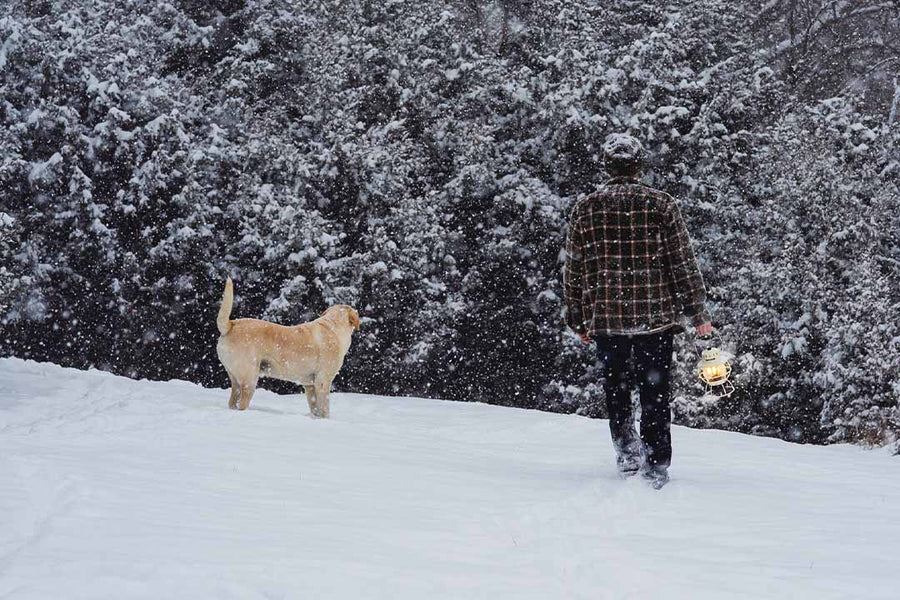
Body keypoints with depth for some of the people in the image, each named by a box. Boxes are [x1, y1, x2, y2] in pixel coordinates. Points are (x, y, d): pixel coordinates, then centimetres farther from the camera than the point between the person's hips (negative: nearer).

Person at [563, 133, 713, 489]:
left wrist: (578, 321, 15)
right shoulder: (661, 205, -4)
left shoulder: (585, 208, 2)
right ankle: (656, 467, 7)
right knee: (655, 393, 7)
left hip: (606, 319, 1)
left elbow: (573, 270, 6)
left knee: (616, 389, 16)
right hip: (656, 315, -1)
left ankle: (627, 449, 2)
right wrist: (698, 313, 3)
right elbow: (683, 263, -3)